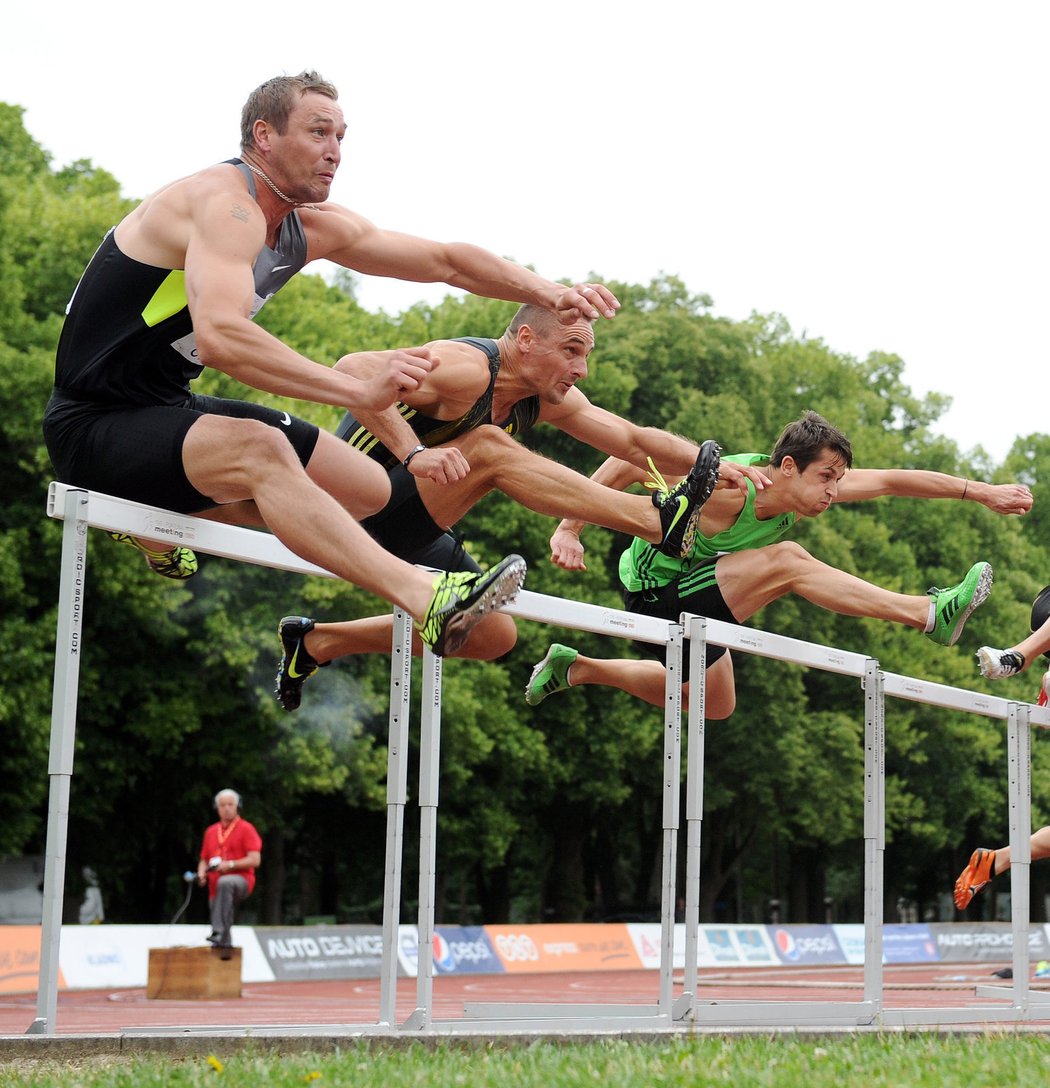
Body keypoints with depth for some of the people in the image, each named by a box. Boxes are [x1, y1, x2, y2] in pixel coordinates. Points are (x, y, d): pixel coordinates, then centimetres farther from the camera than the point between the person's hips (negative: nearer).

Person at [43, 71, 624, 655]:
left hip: (172, 409, 9)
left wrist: (550, 293, -4)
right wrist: (360, 391, -43)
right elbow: (220, 337, -39)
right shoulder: (225, 206, -22)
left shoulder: (313, 227, 6)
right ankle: (425, 597, -51)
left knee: (371, 489, 8)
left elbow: (445, 260, 11)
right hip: (99, 426, -9)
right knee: (259, 449, -37)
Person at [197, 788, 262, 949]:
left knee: (225, 882, -37)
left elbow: (255, 860, -7)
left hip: (241, 880, -7)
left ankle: (219, 932, -44)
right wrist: (201, 874, 2)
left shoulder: (246, 829, 1)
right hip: (216, 887, 7)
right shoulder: (211, 831, 19)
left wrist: (230, 864, -18)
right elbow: (204, 860, 25)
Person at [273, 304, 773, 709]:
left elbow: (635, 440, 4)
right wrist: (413, 452, -47)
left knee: (491, 636, 12)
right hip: (354, 501, -10)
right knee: (489, 448, -28)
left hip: (403, 533, 10)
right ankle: (657, 518, -33)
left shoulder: (548, 399, 1)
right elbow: (353, 369, -38)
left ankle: (315, 643, 21)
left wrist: (712, 466, -12)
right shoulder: (466, 368, -26)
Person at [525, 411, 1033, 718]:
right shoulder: (729, 487, -32)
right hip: (655, 592, -9)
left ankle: (575, 668, 29)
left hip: (692, 593, 9)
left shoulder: (808, 488, -10)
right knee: (787, 561, -25)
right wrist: (569, 530, -35)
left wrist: (981, 492, -6)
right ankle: (929, 613, -24)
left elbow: (889, 480, -5)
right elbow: (630, 458, -32)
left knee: (716, 705, 26)